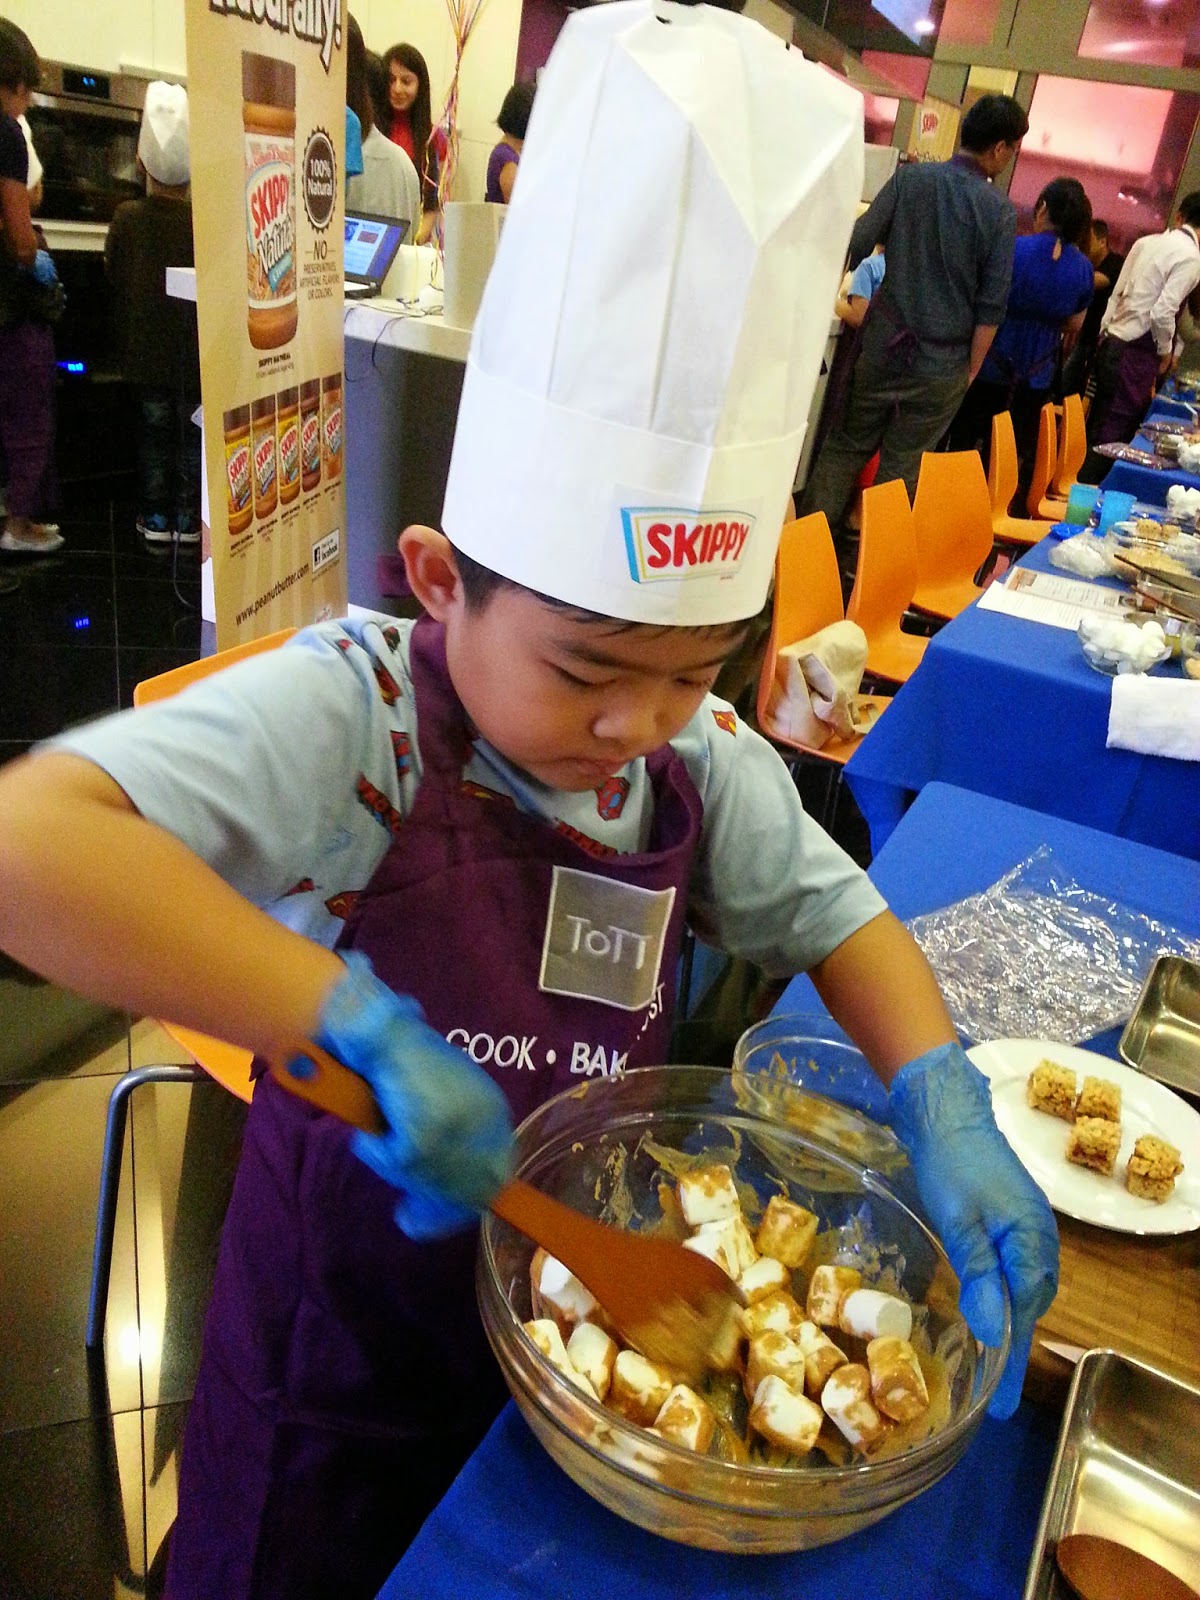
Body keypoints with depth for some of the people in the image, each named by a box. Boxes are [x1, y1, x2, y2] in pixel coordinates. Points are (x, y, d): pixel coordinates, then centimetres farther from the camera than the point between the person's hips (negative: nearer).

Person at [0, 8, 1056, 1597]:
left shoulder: (698, 755, -13)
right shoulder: (349, 714, -30)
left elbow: (837, 914, -1)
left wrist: (947, 1114, -17)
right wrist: (363, 1024, -45)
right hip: (356, 1336, -4)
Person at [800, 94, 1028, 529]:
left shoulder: (910, 177, -2)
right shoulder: (1001, 212, -6)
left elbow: (855, 245, -5)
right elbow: (991, 306, -7)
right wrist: (970, 371, 3)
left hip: (883, 347, 2)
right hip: (942, 366, -2)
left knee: (845, 449, 15)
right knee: (901, 471, 8)